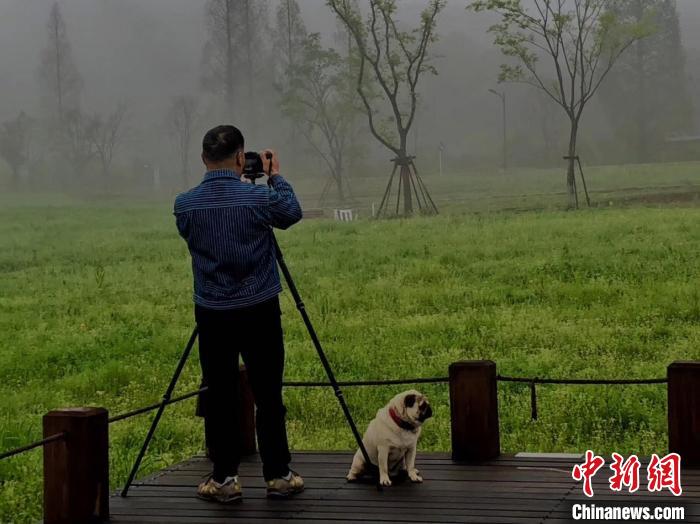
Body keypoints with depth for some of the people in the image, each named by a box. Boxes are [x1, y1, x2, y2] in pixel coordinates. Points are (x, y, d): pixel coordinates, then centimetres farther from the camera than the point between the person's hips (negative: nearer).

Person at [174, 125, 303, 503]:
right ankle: (278, 475, 14)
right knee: (268, 395, 6)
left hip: (212, 314, 2)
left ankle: (224, 479, 11)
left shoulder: (185, 205, -5)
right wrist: (276, 177, 21)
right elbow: (292, 213, 9)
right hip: (259, 311, -1)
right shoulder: (258, 198, -11)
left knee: (219, 397, 7)